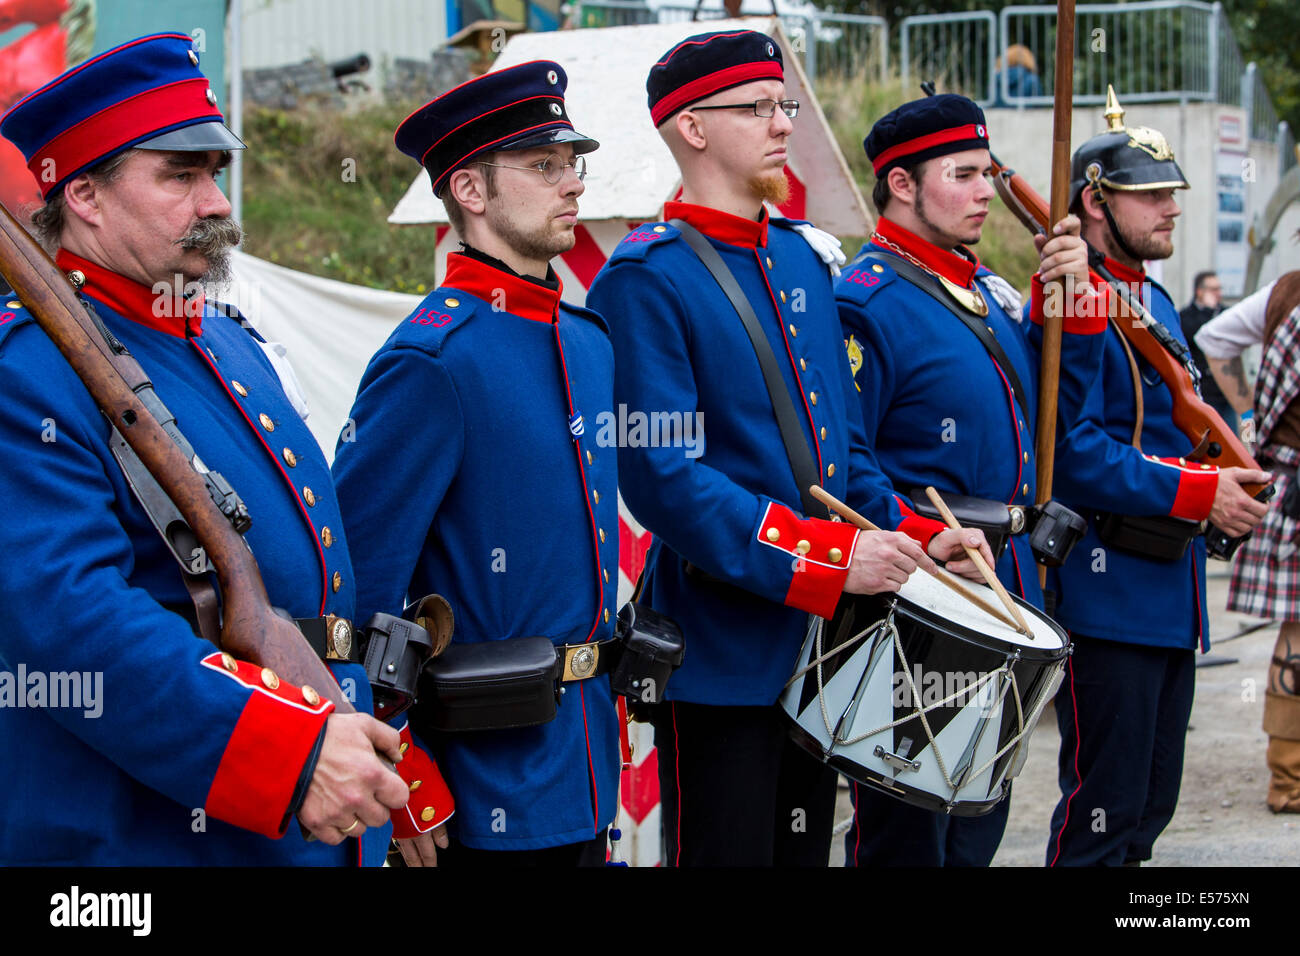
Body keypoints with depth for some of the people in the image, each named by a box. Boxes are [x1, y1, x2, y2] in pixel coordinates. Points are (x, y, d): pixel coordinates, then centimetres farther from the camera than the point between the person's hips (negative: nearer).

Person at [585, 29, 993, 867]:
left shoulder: (801, 258, 13)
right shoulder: (645, 279, -13)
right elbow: (664, 477, -22)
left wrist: (914, 536, 2)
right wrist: (831, 557, -24)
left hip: (818, 639, 8)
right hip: (721, 655, -8)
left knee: (805, 847, 16)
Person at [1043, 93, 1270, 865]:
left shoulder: (1156, 302, 16)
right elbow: (1072, 452, -23)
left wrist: (1227, 479, 7)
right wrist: (1199, 493, -23)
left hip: (1172, 597, 10)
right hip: (1107, 593, -10)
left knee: (1151, 802, 15)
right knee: (1106, 806, -6)